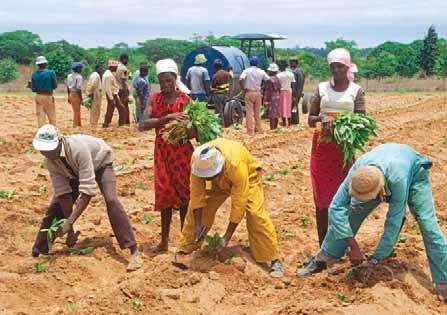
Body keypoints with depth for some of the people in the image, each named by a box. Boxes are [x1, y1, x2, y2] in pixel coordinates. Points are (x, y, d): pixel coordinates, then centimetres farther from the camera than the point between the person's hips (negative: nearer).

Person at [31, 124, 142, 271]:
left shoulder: (78, 149, -43)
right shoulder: (49, 160, -25)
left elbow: (88, 190, -43)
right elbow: (64, 193, -22)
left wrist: (69, 222, -45)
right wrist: (70, 229, -24)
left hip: (100, 162, -5)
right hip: (75, 171, 5)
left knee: (111, 200, -26)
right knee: (56, 206, -7)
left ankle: (134, 251, -25)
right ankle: (39, 251, 10)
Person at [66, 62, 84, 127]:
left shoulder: (69, 76, 10)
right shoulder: (79, 76, -13)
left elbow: (68, 87, 12)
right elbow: (79, 88, -18)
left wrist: (69, 97, 19)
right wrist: (81, 98, -13)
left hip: (71, 94, 8)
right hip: (76, 95, -8)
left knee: (77, 111, 18)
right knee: (77, 111, 0)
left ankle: (79, 124, 26)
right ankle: (75, 125, 3)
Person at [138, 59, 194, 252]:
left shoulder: (186, 100, -5)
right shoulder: (154, 99, -1)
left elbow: (193, 130, -3)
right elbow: (142, 125, -14)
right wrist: (167, 118, -26)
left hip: (183, 151, -2)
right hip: (162, 151, 2)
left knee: (184, 194, 4)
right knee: (164, 194, 6)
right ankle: (164, 240, 15)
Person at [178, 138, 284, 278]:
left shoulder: (236, 164, -44)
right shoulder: (198, 160, -32)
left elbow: (238, 205, -37)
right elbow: (196, 194, -21)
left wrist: (227, 236, -32)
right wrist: (198, 224, -24)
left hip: (247, 177, -4)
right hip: (220, 181, 5)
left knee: (255, 213, -23)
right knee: (195, 207, -7)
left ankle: (274, 261, -16)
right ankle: (185, 249, 11)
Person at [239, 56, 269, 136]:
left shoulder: (247, 71, -7)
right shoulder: (261, 72, 2)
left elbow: (241, 79, -22)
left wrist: (242, 88, -8)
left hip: (249, 93, -3)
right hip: (258, 93, 3)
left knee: (249, 112, 0)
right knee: (257, 111, 15)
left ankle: (250, 131, -1)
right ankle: (258, 128, 22)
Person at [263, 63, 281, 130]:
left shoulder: (269, 79, -14)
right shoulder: (278, 79, 9)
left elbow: (268, 91, -16)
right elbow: (279, 90, 14)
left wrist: (265, 100, -14)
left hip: (271, 98, -8)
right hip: (277, 97, 8)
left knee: (272, 114, -6)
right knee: (276, 113, 12)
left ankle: (272, 128, -6)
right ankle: (275, 127, 19)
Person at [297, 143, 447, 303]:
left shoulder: (397, 180, -46)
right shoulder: (357, 172, -36)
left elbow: (393, 224, -39)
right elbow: (336, 207, -32)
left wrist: (375, 259, -31)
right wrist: (353, 245, -34)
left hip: (413, 172, -3)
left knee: (427, 223, -19)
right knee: (350, 213, -10)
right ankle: (321, 260, 3)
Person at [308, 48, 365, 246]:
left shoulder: (356, 91, 2)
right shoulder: (322, 88, 8)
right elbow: (310, 119, 6)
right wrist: (322, 120, -16)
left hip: (345, 146, -2)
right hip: (322, 146, 2)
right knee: (321, 198, 2)